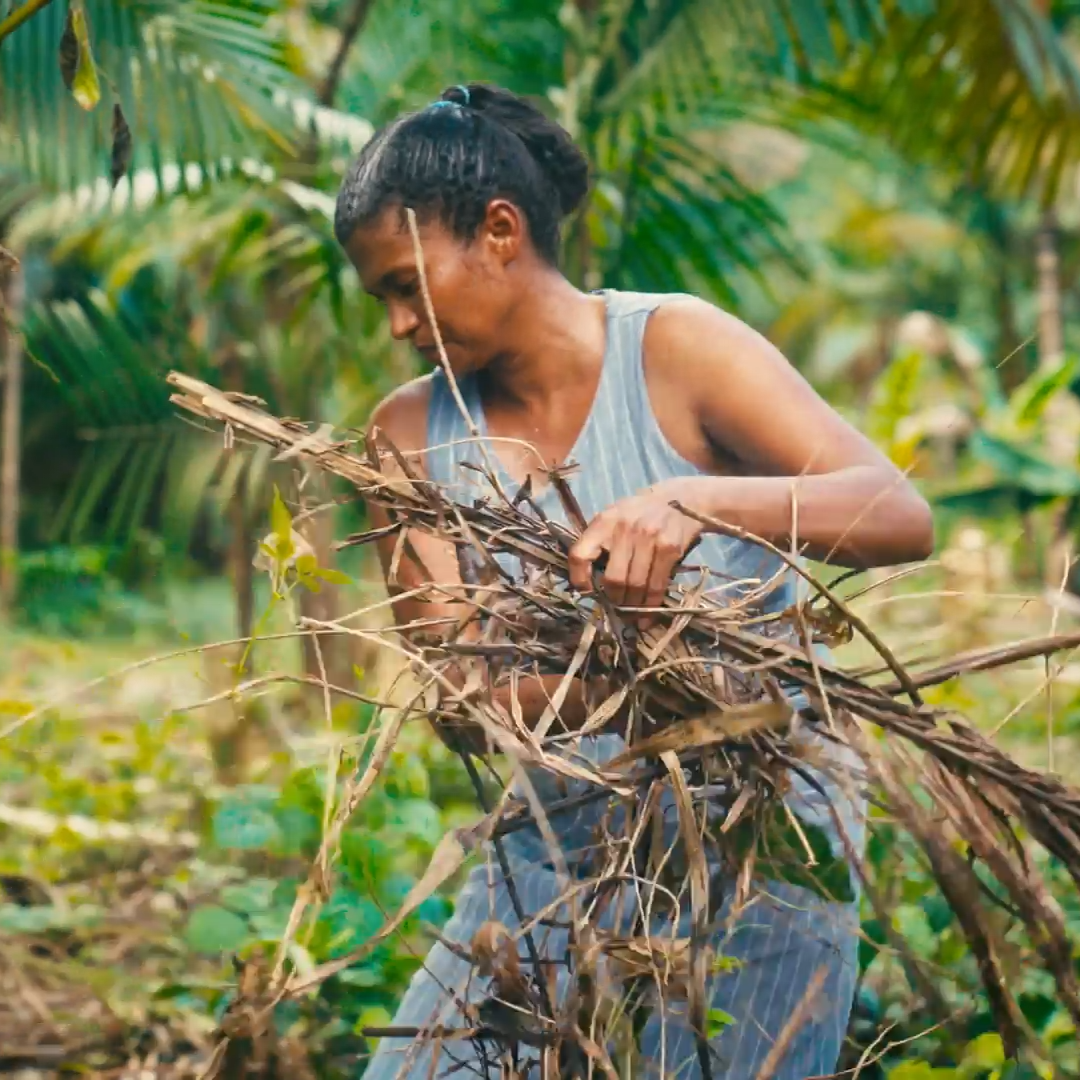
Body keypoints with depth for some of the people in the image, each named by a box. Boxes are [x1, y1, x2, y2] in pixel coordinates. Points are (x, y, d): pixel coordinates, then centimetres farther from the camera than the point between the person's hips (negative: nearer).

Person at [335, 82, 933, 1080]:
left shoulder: (675, 347, -10)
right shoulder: (412, 434, 1)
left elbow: (902, 517, -21)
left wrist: (697, 500, -38)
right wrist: (575, 689, -29)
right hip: (558, 852, 4)